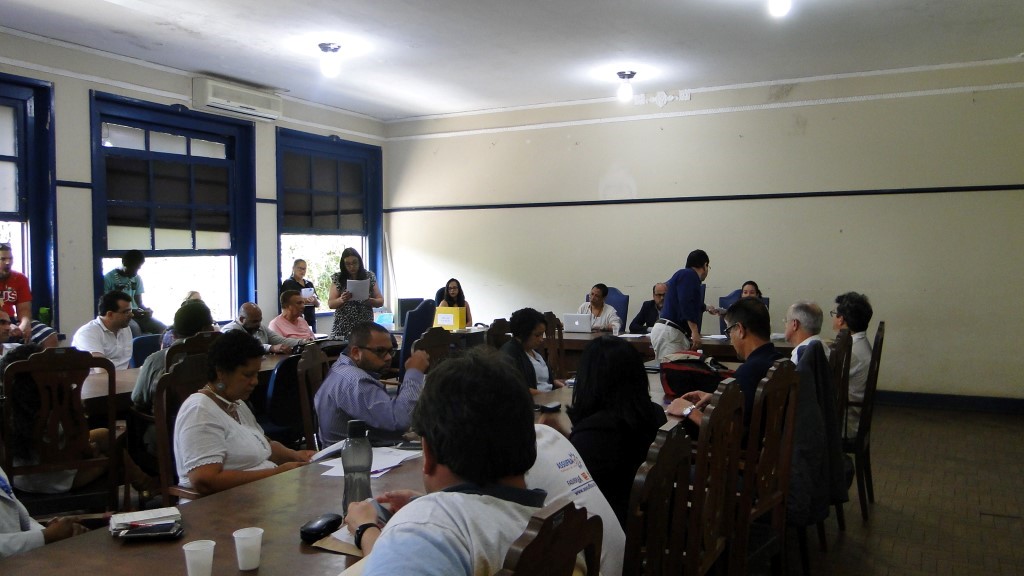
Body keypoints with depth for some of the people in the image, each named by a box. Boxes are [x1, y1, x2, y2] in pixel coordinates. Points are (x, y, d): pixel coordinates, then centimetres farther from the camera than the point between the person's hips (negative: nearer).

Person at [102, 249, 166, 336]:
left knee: (162, 328, -19)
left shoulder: (137, 278, 10)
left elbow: (139, 302, 12)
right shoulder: (109, 278, -7)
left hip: (135, 314, 5)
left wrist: (146, 310, -12)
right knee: (134, 328, -37)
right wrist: (130, 311, -19)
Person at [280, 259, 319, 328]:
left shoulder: (309, 284, 17)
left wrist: (315, 300, -8)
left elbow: (318, 305, 16)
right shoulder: (287, 283, 3)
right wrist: (302, 301, -20)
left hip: (311, 320, 5)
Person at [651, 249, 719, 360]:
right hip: (669, 332, -10)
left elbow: (693, 304, 43)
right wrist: (695, 331, -23)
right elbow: (686, 304, -20)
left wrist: (706, 308, 63)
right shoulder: (689, 275, -6)